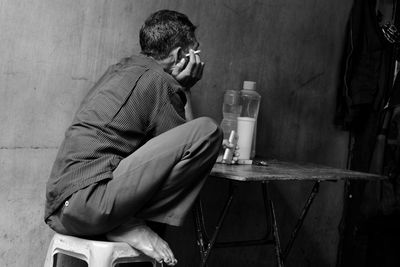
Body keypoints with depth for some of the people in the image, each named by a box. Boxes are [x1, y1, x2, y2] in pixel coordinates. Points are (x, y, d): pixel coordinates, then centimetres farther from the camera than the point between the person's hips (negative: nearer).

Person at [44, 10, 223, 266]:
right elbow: (185, 141, 4)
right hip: (88, 202, -10)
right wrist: (183, 89, 12)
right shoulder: (158, 81, -6)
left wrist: (181, 88, 17)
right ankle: (132, 226, -9)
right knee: (207, 131, -14)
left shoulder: (122, 69, 21)